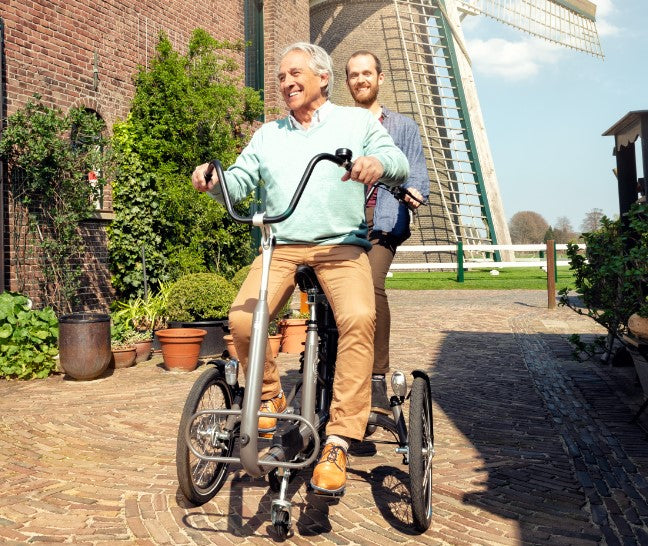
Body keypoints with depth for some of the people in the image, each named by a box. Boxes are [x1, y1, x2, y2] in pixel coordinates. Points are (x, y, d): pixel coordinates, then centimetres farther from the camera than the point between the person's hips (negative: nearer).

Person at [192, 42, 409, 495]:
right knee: (242, 319, -24)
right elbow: (239, 182, 14)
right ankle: (270, 398, 4)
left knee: (359, 317, -32)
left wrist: (378, 162, -22)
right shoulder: (268, 135, 25)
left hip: (341, 244, -3)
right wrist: (212, 179, -9)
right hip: (281, 246, 3)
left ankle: (338, 443, -24)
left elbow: (400, 165, 2)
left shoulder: (357, 121, 15)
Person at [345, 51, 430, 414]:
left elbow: (417, 174, 11)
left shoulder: (403, 126, 22)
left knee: (371, 285, -25)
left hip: (383, 223, -2)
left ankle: (378, 382, -21)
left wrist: (414, 192, -12)